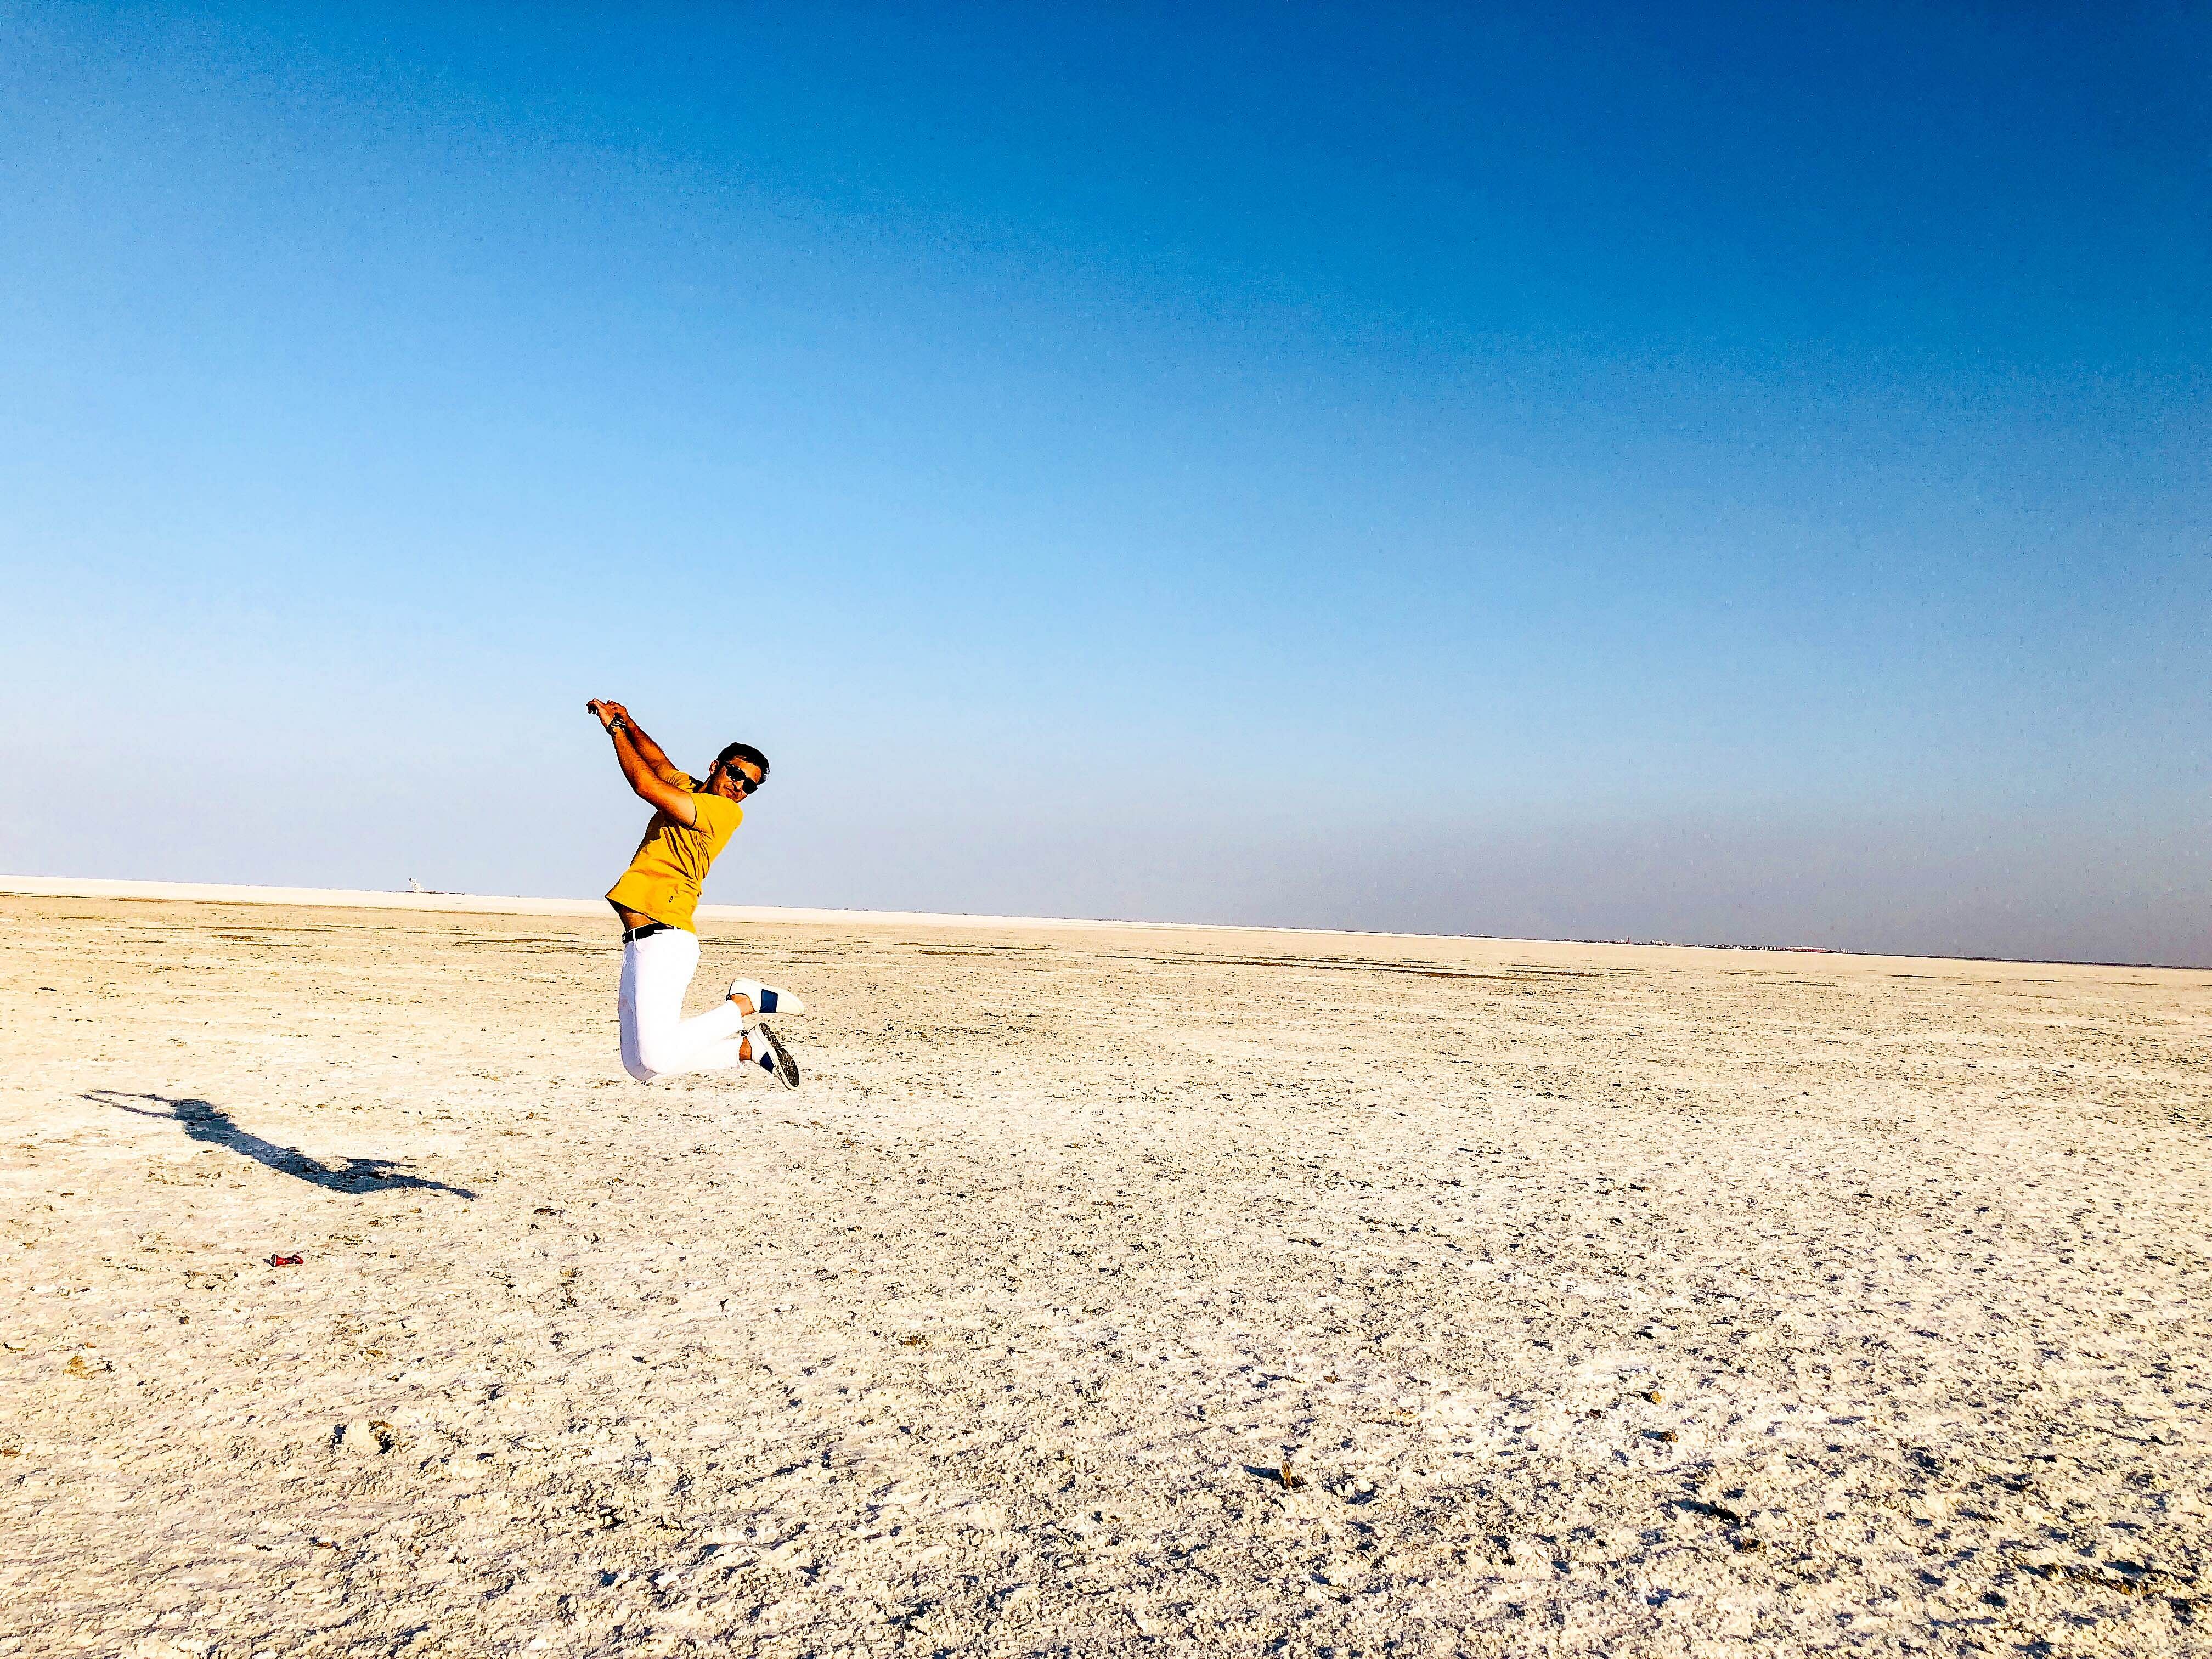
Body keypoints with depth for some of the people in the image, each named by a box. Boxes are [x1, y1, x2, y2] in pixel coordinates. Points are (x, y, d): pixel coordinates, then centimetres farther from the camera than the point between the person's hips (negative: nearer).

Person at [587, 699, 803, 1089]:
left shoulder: (725, 811, -8)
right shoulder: (687, 789, 17)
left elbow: (646, 785, -14)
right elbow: (659, 763, 38)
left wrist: (615, 728, -3)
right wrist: (627, 722, 26)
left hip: (664, 941, -9)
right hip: (639, 943, 9)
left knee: (656, 1059, -19)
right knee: (638, 1067, 7)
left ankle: (747, 1003, -2)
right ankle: (745, 1047, 14)